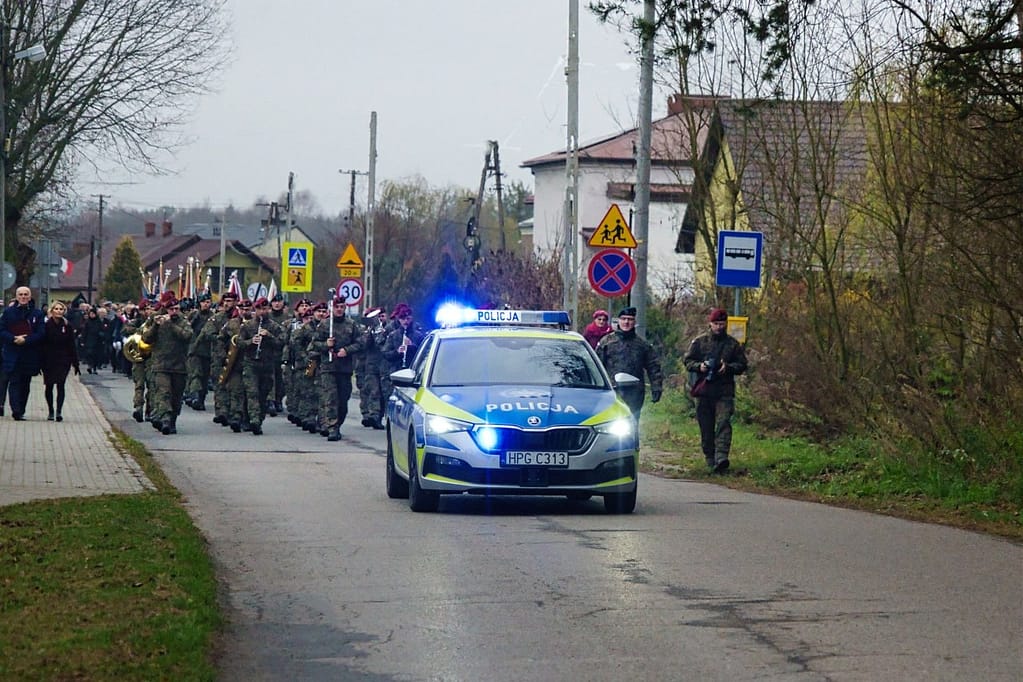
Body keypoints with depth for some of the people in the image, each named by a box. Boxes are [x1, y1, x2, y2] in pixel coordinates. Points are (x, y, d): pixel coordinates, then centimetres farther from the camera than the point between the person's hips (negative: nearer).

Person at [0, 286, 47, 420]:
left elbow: (41, 333, -2)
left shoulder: (37, 313, 4)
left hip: (30, 355, 1)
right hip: (12, 353, -1)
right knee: (14, 382, -10)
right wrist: (14, 339, -16)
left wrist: (25, 340, -15)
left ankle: (20, 411, 15)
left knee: (25, 383, 7)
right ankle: (16, 411, -18)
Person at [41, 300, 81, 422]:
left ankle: (59, 411, -17)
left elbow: (72, 345, 2)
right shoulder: (47, 325, -2)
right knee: (49, 386, 7)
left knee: (60, 385, -11)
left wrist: (75, 363, 0)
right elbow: (42, 344, 0)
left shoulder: (67, 326, 0)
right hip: (49, 360, 1)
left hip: (63, 360, -1)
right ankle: (50, 411, 20)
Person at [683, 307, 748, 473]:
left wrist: (728, 368, -11)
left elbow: (742, 365, 9)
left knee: (723, 422, -18)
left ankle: (721, 457, -29)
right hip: (704, 390, 2)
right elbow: (687, 360, 10)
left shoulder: (733, 344, 9)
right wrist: (699, 366, -10)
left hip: (725, 392, -2)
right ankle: (710, 458, 17)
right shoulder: (699, 342, 9)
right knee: (706, 427, 5)